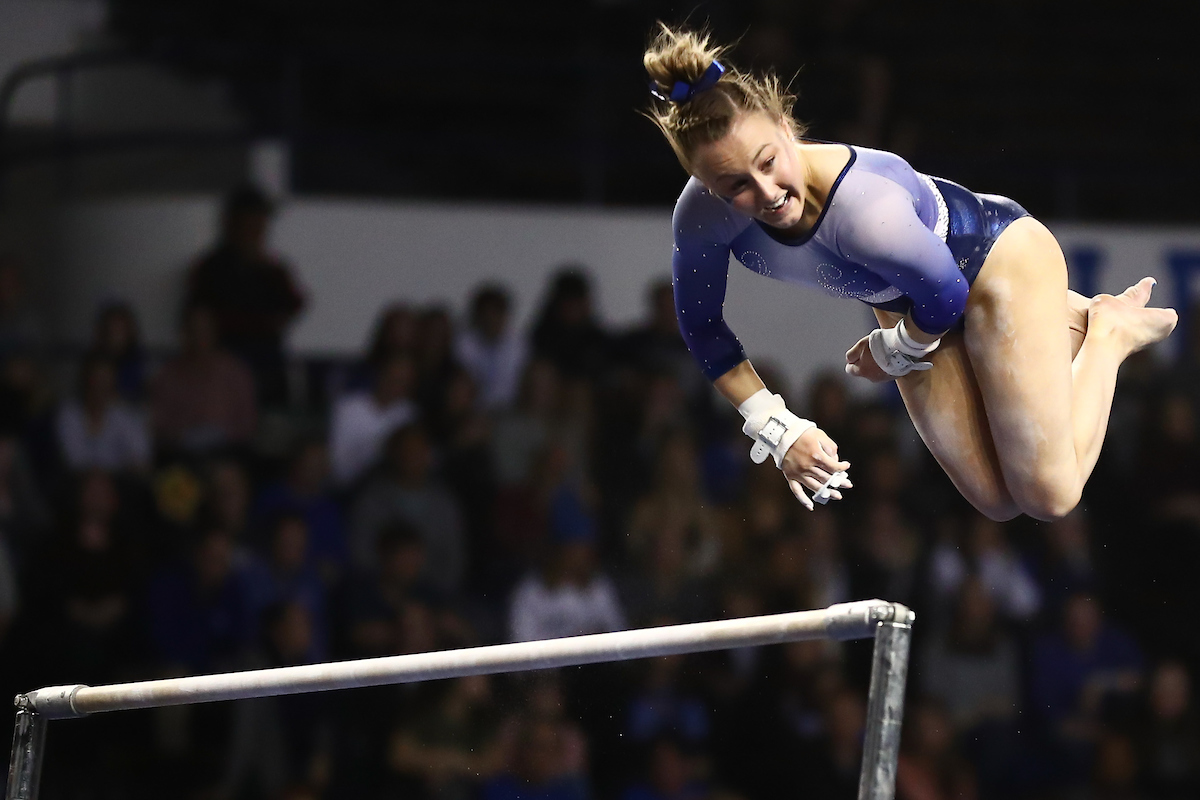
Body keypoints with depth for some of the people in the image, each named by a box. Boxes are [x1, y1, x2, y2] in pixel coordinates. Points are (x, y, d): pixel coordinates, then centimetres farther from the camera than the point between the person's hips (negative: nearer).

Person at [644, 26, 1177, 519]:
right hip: (904, 299, 6)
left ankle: (1111, 332, 16)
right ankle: (1071, 319, 32)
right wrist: (777, 430, -12)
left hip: (998, 259, -6)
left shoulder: (863, 207, -46)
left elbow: (946, 293, -27)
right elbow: (702, 328, -10)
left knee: (1048, 496, -5)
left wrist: (894, 355, -8)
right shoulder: (703, 215, -30)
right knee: (994, 501, 12)